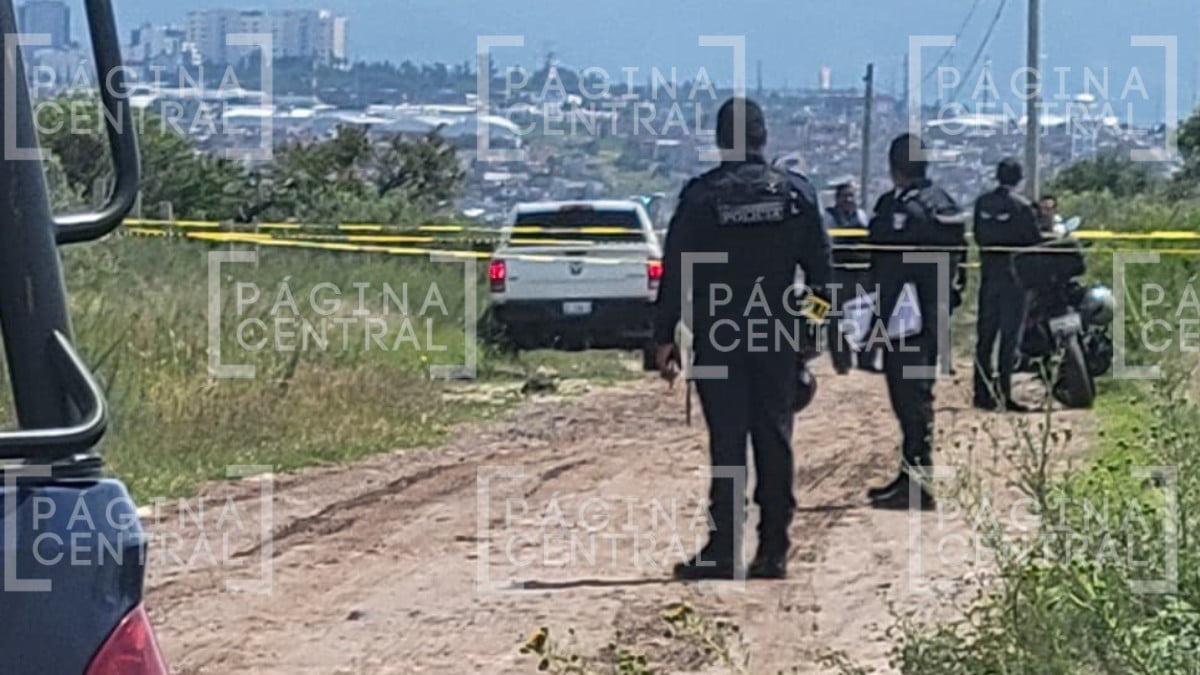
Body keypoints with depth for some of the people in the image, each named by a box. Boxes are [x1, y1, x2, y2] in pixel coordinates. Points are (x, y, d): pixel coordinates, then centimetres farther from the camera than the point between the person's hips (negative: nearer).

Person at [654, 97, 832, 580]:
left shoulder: (701, 196, -5)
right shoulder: (796, 192, 2)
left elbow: (675, 273, -4)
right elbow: (820, 267, 5)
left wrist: (664, 338, 1)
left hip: (719, 339, -2)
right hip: (778, 337, 2)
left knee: (726, 443, -1)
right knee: (774, 441, 7)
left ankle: (723, 551, -2)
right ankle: (773, 550, 9)